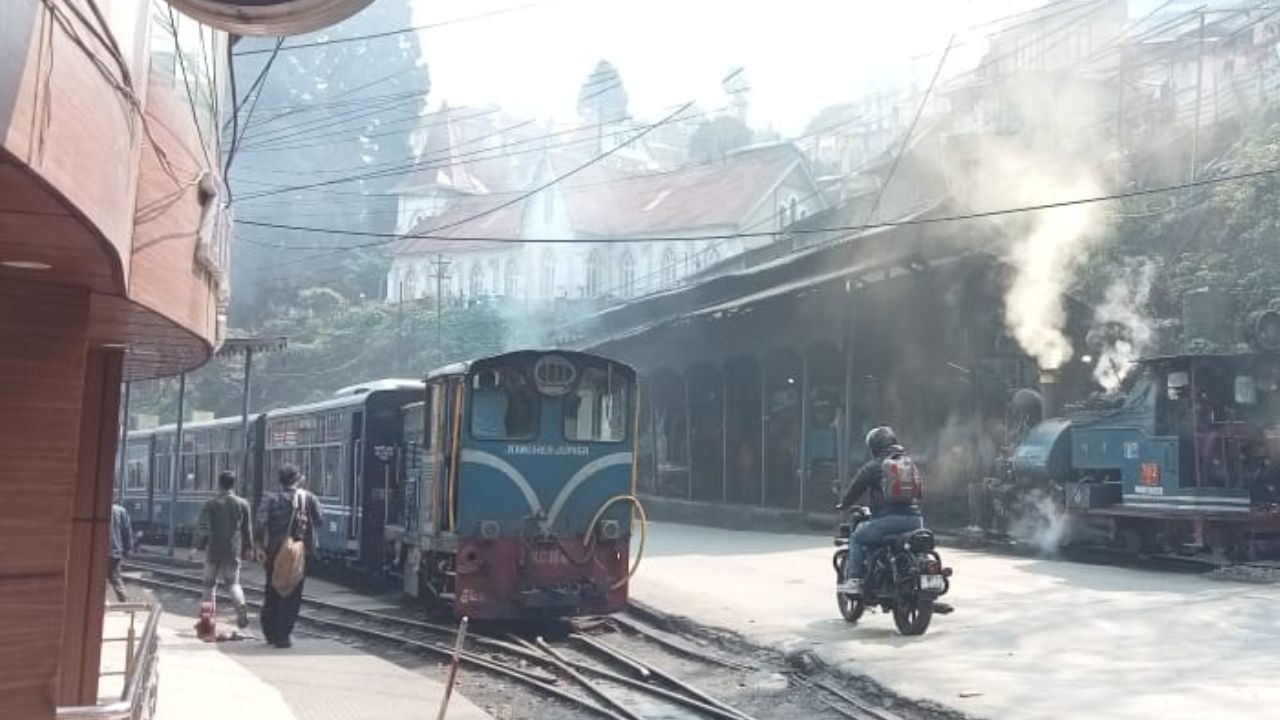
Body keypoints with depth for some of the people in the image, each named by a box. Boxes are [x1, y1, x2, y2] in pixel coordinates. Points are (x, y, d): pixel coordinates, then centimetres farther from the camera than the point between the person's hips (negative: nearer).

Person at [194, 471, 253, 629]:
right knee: (233, 582, 11)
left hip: (214, 550, -1)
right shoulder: (242, 504, 1)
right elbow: (248, 529, 5)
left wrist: (199, 545, 3)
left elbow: (203, 529, -7)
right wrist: (248, 548, 13)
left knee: (210, 583, 13)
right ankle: (241, 606, -15)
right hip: (234, 550, 1)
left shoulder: (210, 505, -4)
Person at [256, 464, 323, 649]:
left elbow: (261, 523, -13)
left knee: (273, 593, 17)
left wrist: (260, 546, -10)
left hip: (275, 552, 2)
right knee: (292, 595, 5)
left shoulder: (271, 500, 0)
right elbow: (319, 520, -4)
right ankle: (282, 635, 1)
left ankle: (270, 632, 25)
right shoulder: (309, 498, 0)